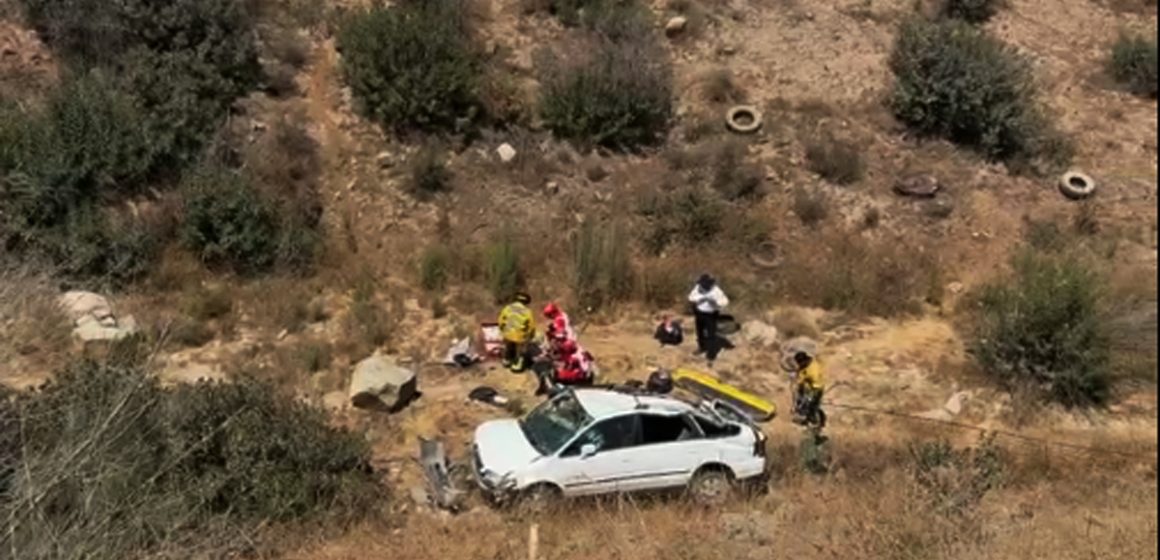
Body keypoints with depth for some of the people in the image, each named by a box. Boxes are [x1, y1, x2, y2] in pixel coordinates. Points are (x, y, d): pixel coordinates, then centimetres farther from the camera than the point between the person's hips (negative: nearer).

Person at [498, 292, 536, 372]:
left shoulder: (507, 308, -10)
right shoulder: (527, 312, -20)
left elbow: (501, 320, -2)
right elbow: (531, 326, -11)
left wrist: (503, 329, 17)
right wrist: (531, 335, 8)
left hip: (508, 334, 4)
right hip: (520, 337, -4)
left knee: (508, 348, 31)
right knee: (520, 351, 22)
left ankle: (506, 361, 52)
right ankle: (516, 366, 36)